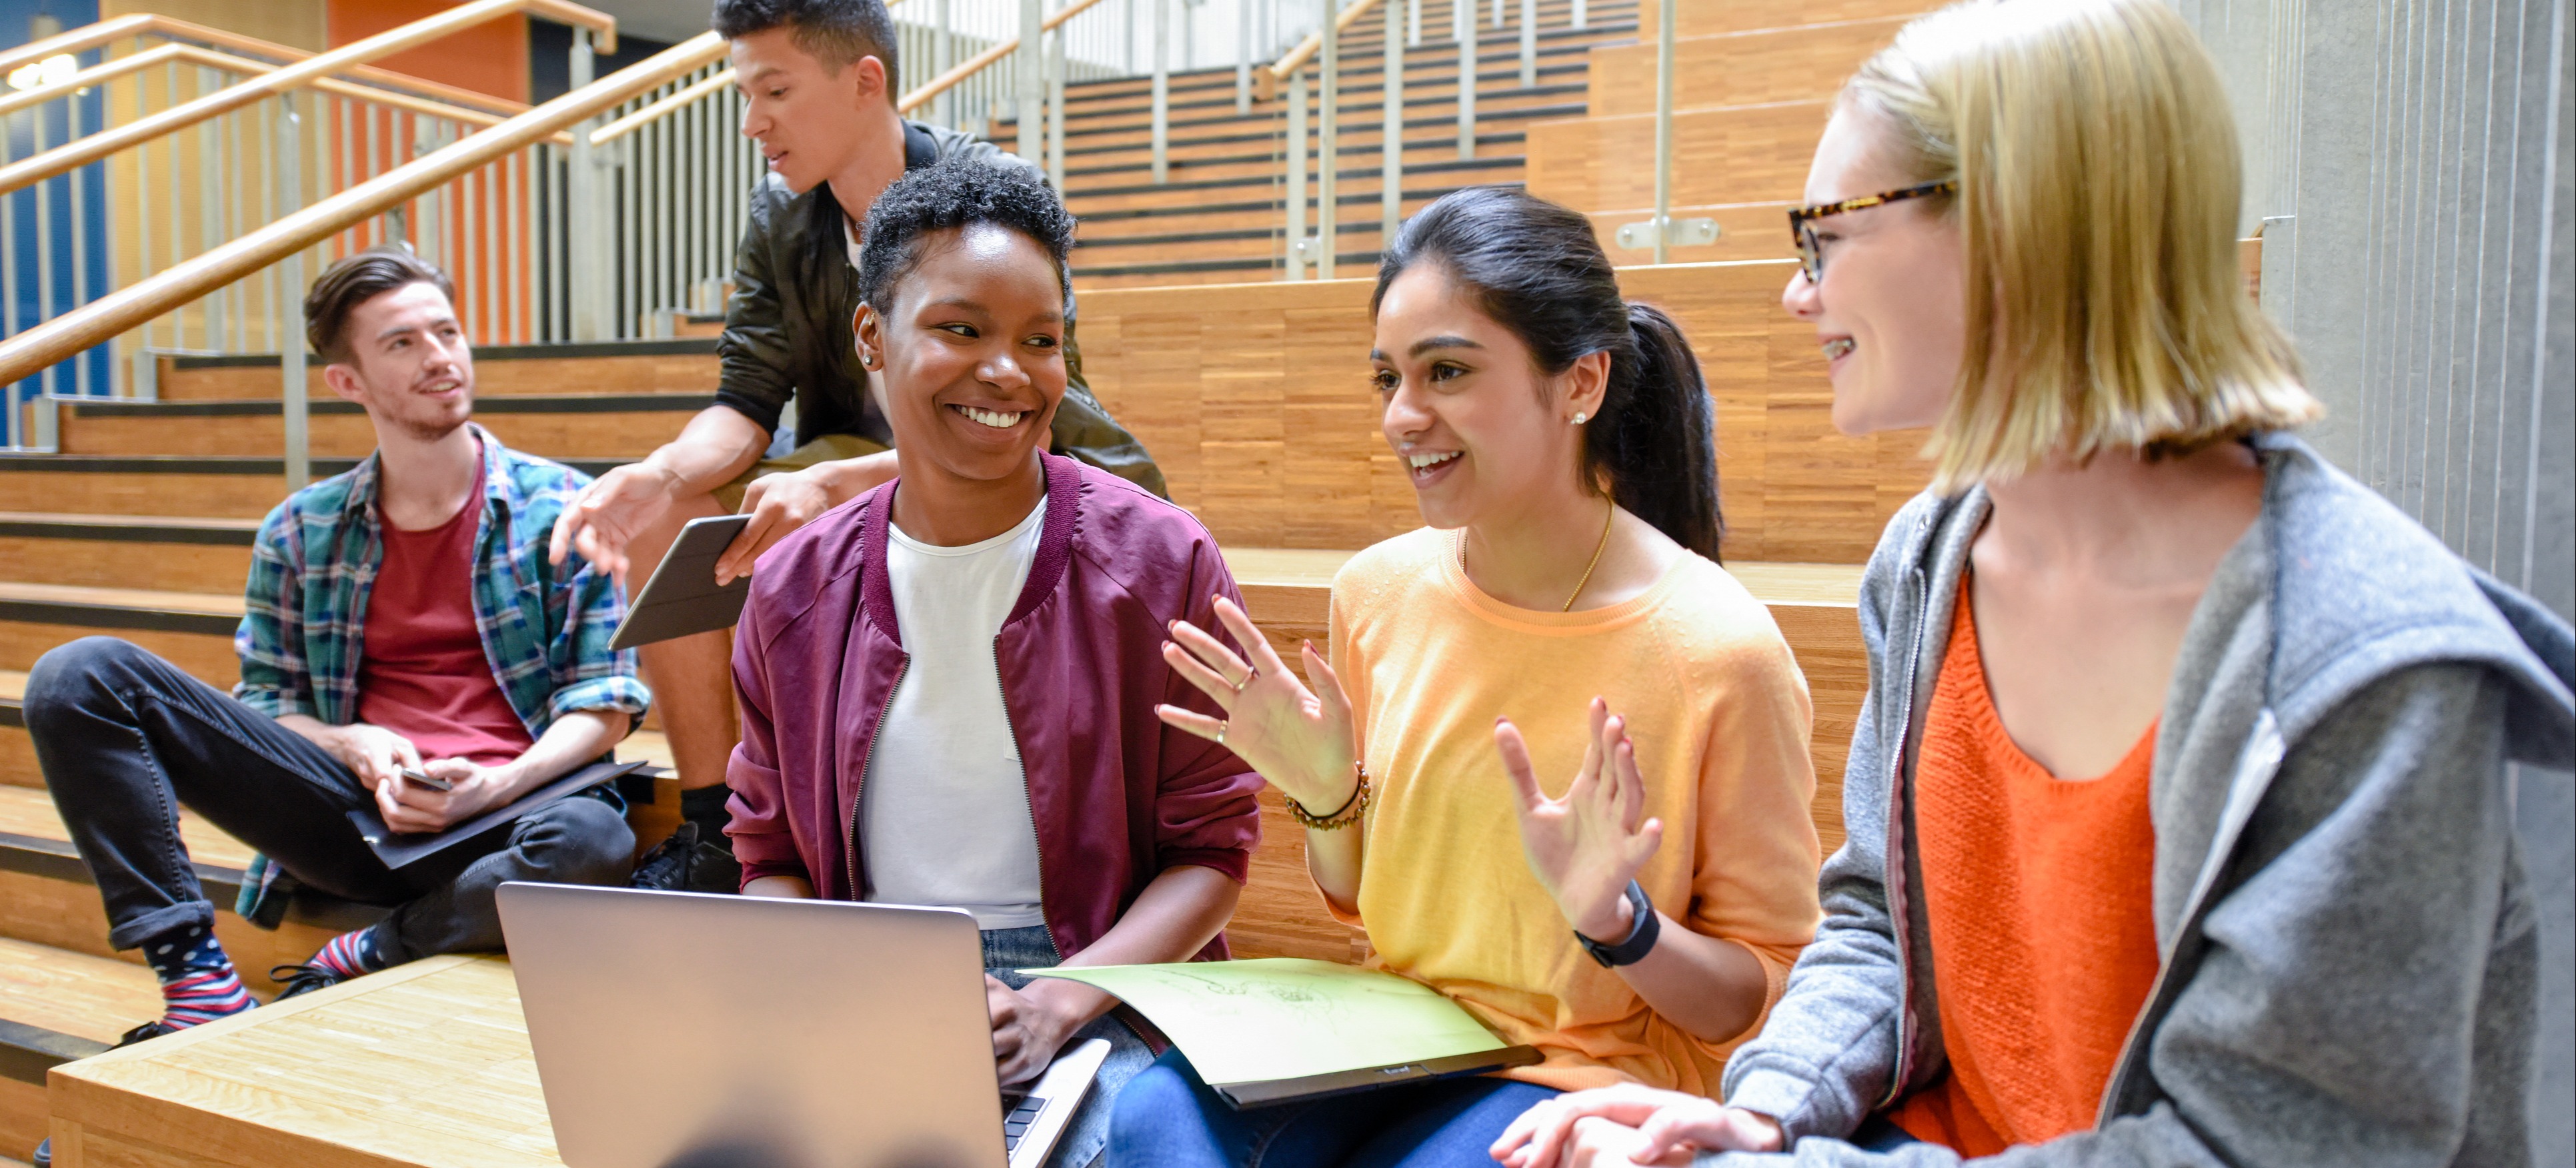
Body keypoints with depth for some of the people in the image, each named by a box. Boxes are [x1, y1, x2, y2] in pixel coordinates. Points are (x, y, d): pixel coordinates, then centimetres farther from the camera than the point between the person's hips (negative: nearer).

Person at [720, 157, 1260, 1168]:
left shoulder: (1160, 562, -4)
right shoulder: (795, 589, 5)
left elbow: (1210, 848, -2)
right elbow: (771, 859, 11)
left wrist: (1056, 1005, -17)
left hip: (1093, 993, -2)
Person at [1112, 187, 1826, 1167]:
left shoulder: (1718, 648, -16)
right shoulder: (1377, 591, 0)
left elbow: (1773, 999, -6)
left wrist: (1615, 917, -24)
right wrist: (1323, 795, -7)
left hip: (1597, 1072, -3)